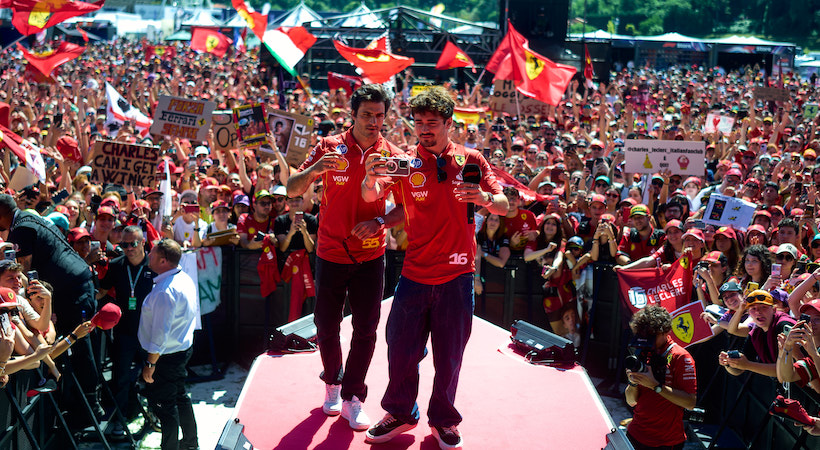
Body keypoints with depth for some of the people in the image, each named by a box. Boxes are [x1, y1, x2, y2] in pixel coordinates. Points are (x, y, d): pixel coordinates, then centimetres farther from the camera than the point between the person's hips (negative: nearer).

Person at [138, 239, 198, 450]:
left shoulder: (164, 292, -28)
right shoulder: (186, 279, 2)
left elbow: (160, 333, -26)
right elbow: (194, 314, 15)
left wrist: (150, 363, -18)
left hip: (166, 355, -10)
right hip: (184, 347, 10)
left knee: (163, 404, 3)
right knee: (179, 397, 24)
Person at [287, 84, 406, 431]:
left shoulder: (393, 155, -3)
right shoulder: (330, 147, -5)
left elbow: (407, 207, 0)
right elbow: (292, 190, -7)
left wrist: (380, 222, -19)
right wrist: (313, 170, -28)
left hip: (370, 256, 0)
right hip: (331, 254, 0)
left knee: (365, 331, 0)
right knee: (326, 327, 10)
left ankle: (352, 399, 11)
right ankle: (332, 382, 33)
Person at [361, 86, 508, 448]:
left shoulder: (470, 160, 1)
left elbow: (504, 207, 1)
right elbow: (370, 196, -13)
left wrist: (484, 198, -23)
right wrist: (372, 178, -36)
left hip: (457, 274, 0)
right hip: (415, 273, 0)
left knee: (449, 356, 10)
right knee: (401, 349, 7)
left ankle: (443, 419, 29)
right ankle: (401, 413, 29)